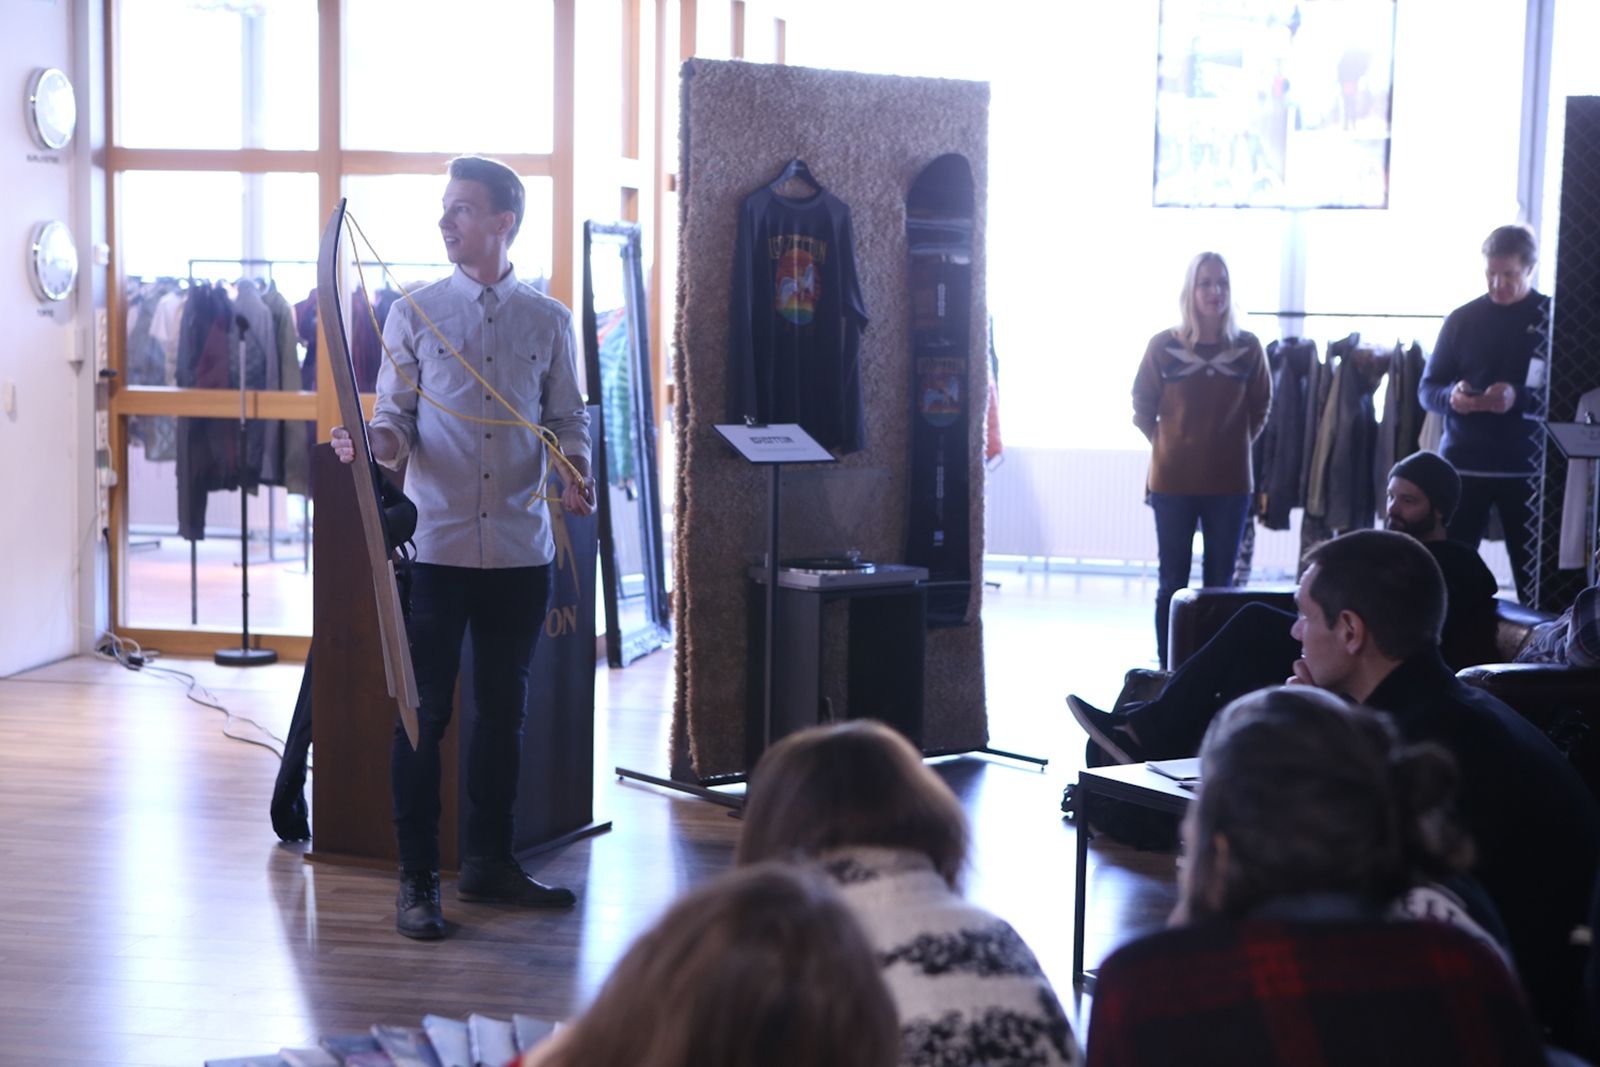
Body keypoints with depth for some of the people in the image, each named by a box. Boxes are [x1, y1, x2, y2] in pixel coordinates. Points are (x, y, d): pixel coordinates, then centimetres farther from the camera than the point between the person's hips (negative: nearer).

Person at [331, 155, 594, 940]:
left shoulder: (548, 321, 7)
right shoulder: (414, 314, 3)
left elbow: (568, 417, 11)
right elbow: (396, 419, 2)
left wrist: (575, 474, -8)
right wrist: (371, 442, -20)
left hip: (521, 550, 2)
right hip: (436, 544, -2)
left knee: (504, 708, 12)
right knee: (424, 712, -2)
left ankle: (487, 860, 25)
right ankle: (416, 877, 6)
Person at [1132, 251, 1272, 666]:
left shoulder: (1248, 347, -2)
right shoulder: (1164, 345, -6)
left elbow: (1260, 406, 12)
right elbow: (1142, 405, 5)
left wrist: (1238, 441, 5)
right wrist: (1166, 442, 3)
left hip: (1229, 481, 1)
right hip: (1173, 480, -1)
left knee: (1221, 583, 8)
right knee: (1172, 582, 5)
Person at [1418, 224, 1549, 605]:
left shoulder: (1552, 317, 2)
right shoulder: (1462, 319, 7)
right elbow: (1427, 388, 9)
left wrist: (1519, 398, -23)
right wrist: (1451, 396, -15)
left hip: (1525, 468, -2)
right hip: (1462, 465, 2)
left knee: (1533, 573, 3)